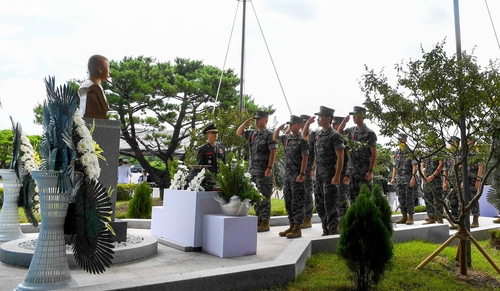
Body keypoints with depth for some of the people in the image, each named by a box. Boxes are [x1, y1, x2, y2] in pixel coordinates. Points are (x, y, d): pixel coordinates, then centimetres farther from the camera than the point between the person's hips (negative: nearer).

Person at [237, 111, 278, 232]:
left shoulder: (269, 134, -8)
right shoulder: (252, 133, 14)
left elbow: (273, 152, -14)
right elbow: (238, 133, 24)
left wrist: (270, 168, -21)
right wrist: (245, 123, 6)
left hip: (264, 172, -8)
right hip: (252, 170, 8)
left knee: (264, 197, -4)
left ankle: (265, 223, 3)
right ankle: (258, 220, 22)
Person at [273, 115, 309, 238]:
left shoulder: (302, 139, -10)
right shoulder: (287, 137, 12)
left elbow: (304, 158, -14)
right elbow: (275, 138, 29)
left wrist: (302, 174, -19)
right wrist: (279, 128, 10)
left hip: (297, 175, -8)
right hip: (287, 174, 8)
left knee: (297, 202, -3)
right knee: (288, 202, 12)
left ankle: (297, 228, 4)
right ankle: (291, 226, 22)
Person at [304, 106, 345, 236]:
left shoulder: (334, 135, -10)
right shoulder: (318, 133, 11)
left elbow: (340, 157, -14)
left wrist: (337, 176, -21)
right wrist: (308, 122, 13)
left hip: (330, 175, -8)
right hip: (319, 175, 8)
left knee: (330, 203, -5)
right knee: (319, 204, 11)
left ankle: (333, 231, 3)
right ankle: (325, 230, 21)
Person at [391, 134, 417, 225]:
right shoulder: (397, 152, 13)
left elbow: (414, 166, -10)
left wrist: (413, 177, -19)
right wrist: (393, 178, 10)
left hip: (408, 178, -6)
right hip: (399, 178, 6)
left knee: (409, 198, -4)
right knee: (401, 198, 8)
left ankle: (410, 217, 2)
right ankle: (404, 217, 15)